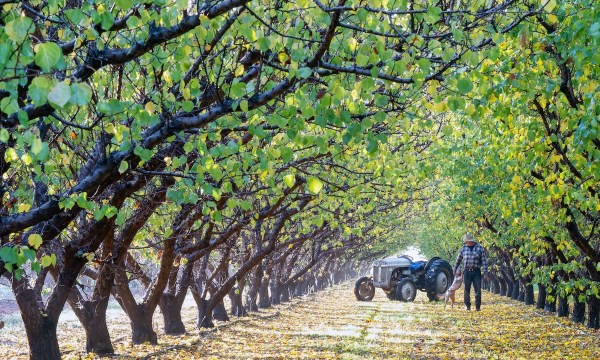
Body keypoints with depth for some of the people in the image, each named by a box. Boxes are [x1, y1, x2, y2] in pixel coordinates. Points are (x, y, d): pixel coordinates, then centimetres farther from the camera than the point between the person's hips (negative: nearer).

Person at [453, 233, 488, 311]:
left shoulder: (480, 248, 0)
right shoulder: (463, 248, 7)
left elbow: (484, 261, -2)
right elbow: (458, 260, 18)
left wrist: (485, 272, -9)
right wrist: (455, 270, 21)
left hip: (476, 272, -2)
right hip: (466, 272, 2)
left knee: (478, 289, -3)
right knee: (467, 289, 2)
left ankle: (478, 306, 4)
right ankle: (467, 305, 11)